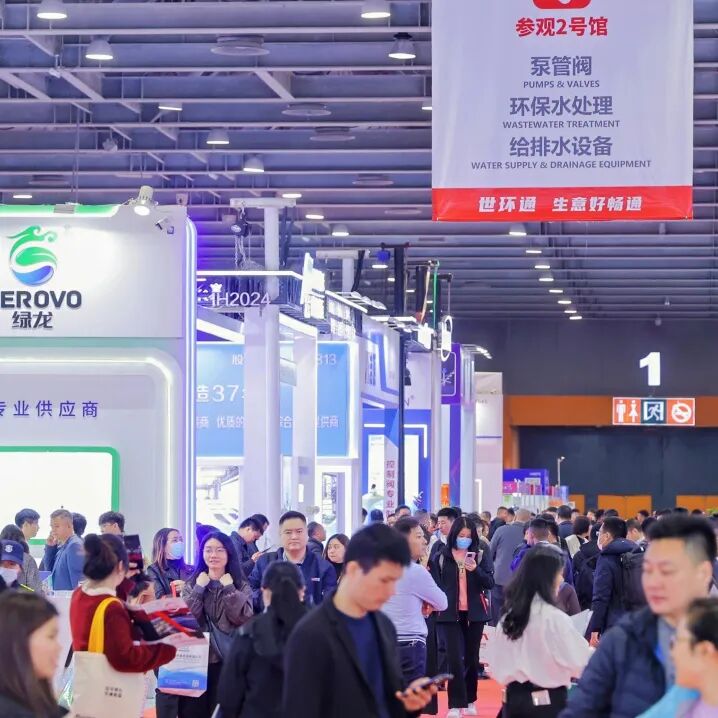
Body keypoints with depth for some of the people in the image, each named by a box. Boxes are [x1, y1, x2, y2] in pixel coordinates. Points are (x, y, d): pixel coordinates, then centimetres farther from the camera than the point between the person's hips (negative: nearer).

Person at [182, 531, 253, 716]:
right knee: (192, 711, 0)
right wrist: (199, 588, -8)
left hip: (229, 659, -1)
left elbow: (243, 618, -10)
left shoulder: (241, 585, 5)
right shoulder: (192, 584, 8)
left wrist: (229, 588, -10)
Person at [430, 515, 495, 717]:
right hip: (450, 613, -2)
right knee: (455, 658, -9)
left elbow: (490, 583, -2)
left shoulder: (481, 554, 3)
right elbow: (435, 584, 5)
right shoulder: (441, 556, 0)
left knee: (471, 657, 9)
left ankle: (470, 700, 23)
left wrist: (476, 569, -18)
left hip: (474, 613, 2)